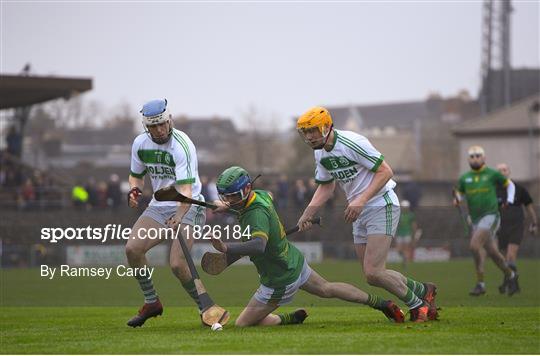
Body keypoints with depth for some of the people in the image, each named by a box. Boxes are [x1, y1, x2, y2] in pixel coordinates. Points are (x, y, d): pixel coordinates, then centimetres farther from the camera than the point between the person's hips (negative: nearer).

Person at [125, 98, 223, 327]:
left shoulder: (182, 146, -23)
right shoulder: (140, 143, -1)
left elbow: (186, 189, -33)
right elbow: (136, 175, 16)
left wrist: (179, 215, -50)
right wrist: (134, 189, -8)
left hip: (187, 208, -6)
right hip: (159, 206, 6)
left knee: (177, 265, -21)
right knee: (132, 249, -13)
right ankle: (151, 303, 5)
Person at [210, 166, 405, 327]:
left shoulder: (256, 214, -33)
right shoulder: (259, 194, -5)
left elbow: (259, 245, -53)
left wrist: (227, 248, -64)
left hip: (281, 282, -9)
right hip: (294, 260, 9)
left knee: (243, 324, 0)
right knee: (327, 289, 32)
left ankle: (290, 319, 7)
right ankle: (381, 303, 40)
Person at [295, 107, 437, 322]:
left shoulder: (352, 143, -20)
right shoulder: (320, 154, 7)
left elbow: (385, 171, -19)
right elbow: (326, 186, 21)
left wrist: (361, 200, -27)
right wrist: (308, 213, 6)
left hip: (381, 206, -9)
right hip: (360, 214, 9)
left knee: (373, 272, -17)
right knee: (372, 276, 6)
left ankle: (417, 305, 3)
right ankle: (423, 291, 25)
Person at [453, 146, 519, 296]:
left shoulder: (492, 174, -1)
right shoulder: (464, 178, 9)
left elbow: (510, 184, 12)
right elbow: (459, 194, 20)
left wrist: (510, 200, -2)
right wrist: (457, 200, -3)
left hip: (490, 216, -6)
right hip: (476, 220, 6)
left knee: (475, 245, -22)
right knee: (492, 251, 12)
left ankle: (480, 283, -16)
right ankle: (510, 275, 36)